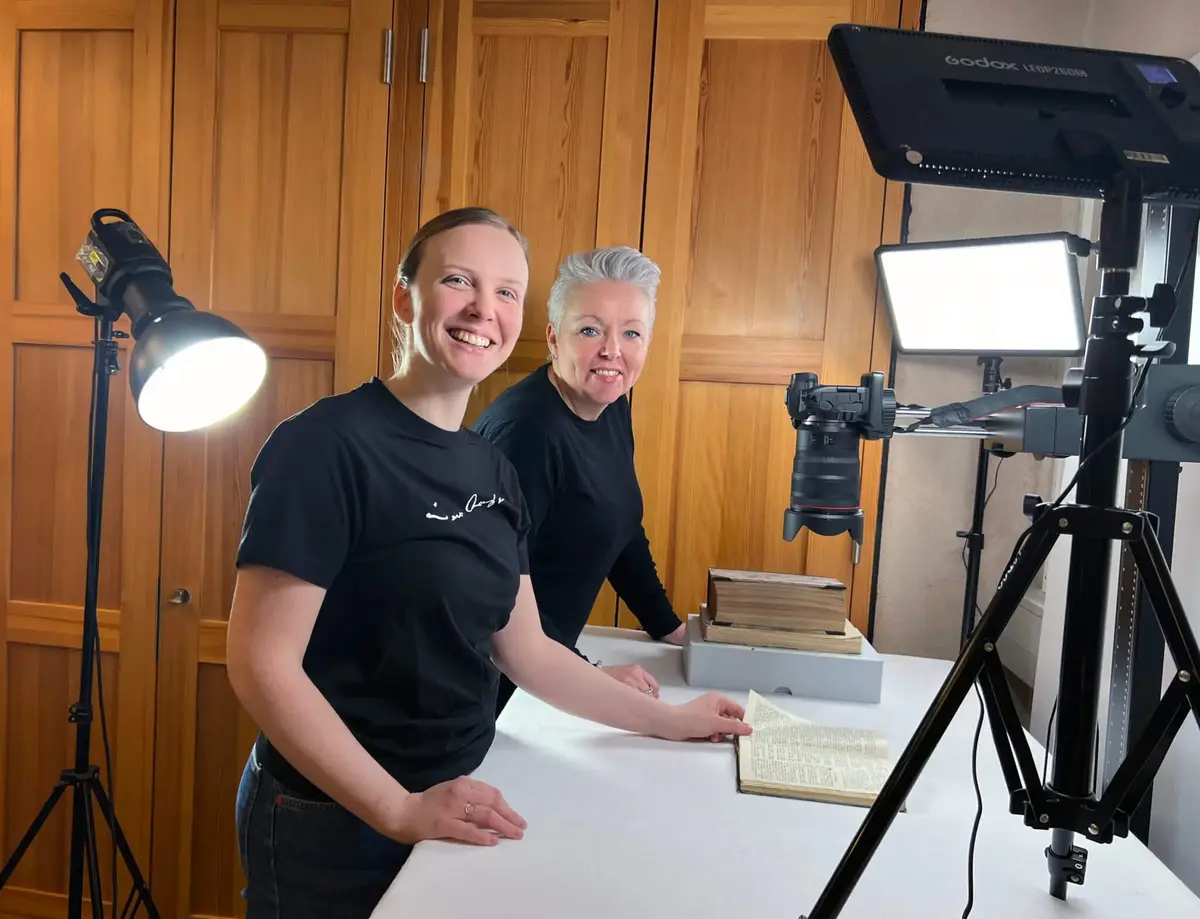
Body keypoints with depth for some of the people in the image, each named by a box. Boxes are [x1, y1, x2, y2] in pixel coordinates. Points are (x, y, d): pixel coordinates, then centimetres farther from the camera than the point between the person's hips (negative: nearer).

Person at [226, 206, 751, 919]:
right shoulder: (327, 445, -19)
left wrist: (669, 720, 8)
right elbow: (262, 663, -21)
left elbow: (524, 649, 7)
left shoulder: (493, 470, 3)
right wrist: (399, 809, -25)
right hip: (335, 826, -7)